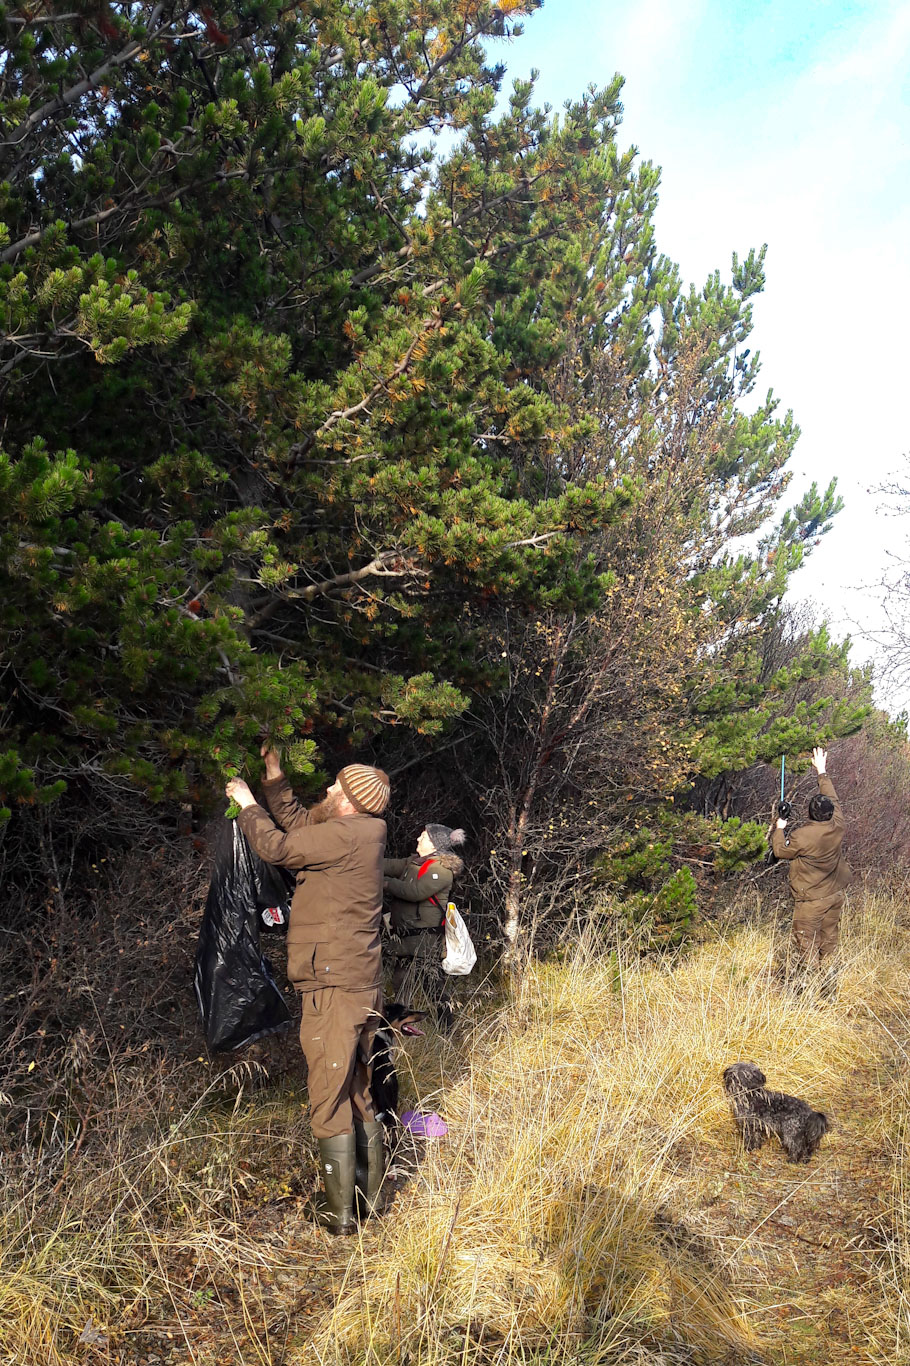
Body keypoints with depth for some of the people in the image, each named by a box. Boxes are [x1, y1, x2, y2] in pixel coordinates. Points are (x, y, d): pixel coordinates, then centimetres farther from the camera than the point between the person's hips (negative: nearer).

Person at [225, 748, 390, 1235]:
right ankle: (368, 1197, 30)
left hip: (333, 988, -10)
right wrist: (274, 775, 19)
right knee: (358, 1096, 19)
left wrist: (246, 804, 2)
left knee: (329, 1102, 1)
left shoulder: (347, 834, -19)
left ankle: (339, 1212, 10)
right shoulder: (361, 834, 8)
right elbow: (298, 825, 20)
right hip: (361, 985, 10)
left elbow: (276, 846, -12)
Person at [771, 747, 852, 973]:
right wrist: (822, 772, 17)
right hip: (835, 895, 6)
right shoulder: (838, 826, -11)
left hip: (811, 899, -6)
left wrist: (779, 829, 6)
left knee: (807, 942, 7)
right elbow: (832, 798, 6)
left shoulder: (803, 836, -26)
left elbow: (781, 850, -9)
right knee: (829, 937, 18)